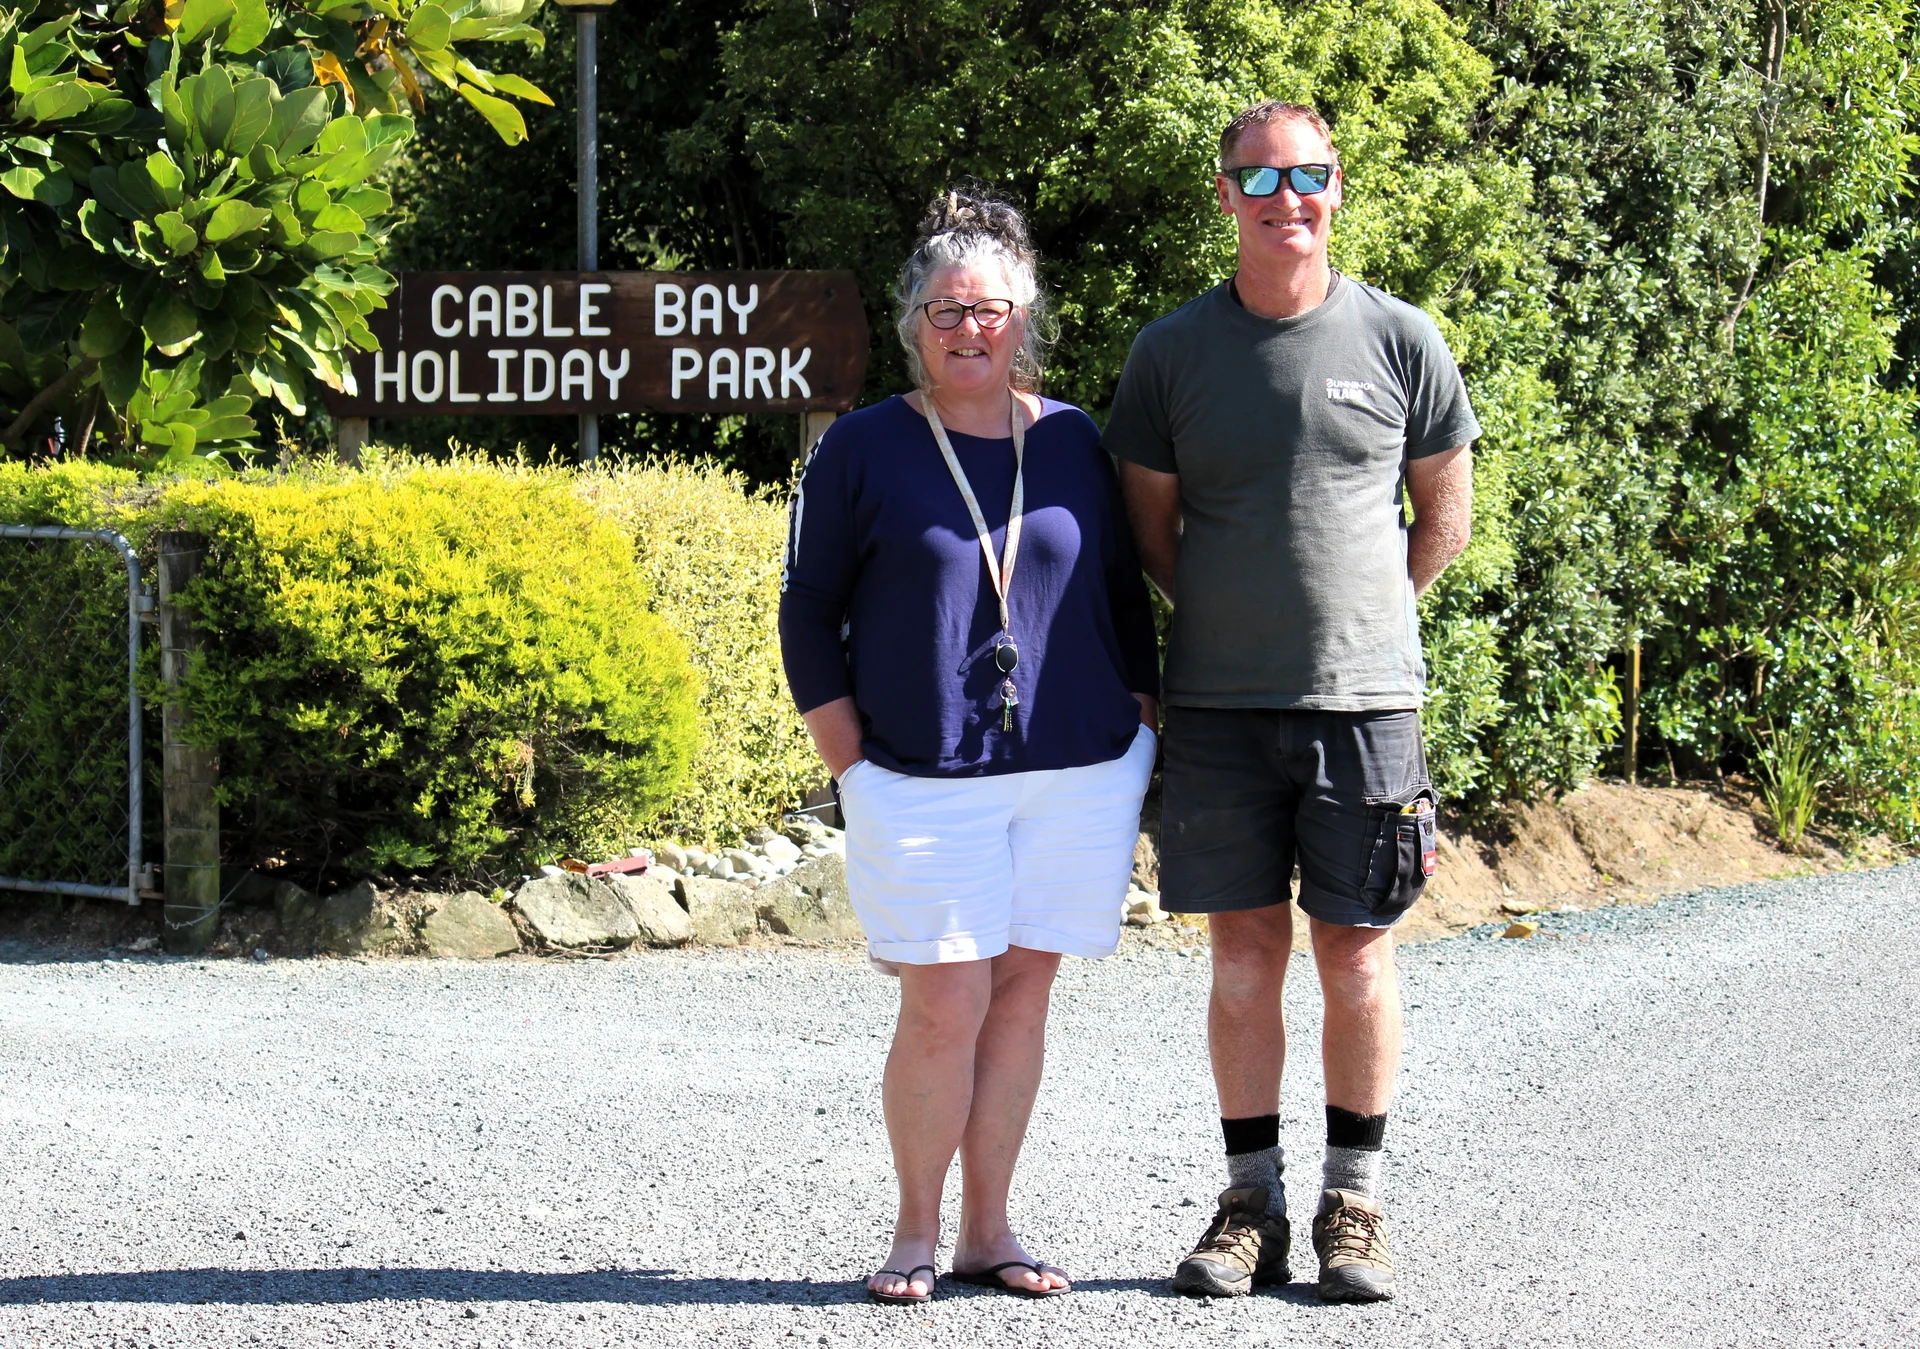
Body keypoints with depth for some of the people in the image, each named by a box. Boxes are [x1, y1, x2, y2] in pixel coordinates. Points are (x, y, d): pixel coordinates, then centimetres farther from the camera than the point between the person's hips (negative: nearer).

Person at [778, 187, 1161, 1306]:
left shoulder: (1072, 443, 8)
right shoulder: (866, 449, 1)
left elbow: (1124, 595, 17)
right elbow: (810, 613, 4)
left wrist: (1145, 730, 9)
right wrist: (850, 764, -3)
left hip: (1078, 773, 3)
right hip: (924, 781, -3)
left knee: (1022, 996, 5)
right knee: (945, 1006, -7)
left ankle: (988, 1227, 14)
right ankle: (918, 1232, 7)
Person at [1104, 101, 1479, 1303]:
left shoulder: (1400, 340, 1)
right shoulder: (1173, 350, 3)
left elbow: (1446, 515, 11)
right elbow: (1151, 523, 12)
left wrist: (1365, 617, 8)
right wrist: (1230, 619, 6)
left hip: (1363, 695, -1)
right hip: (1220, 704, 1)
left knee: (1357, 949, 2)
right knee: (1244, 948, 4)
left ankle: (1354, 1203, 12)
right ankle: (1252, 1204, 12)